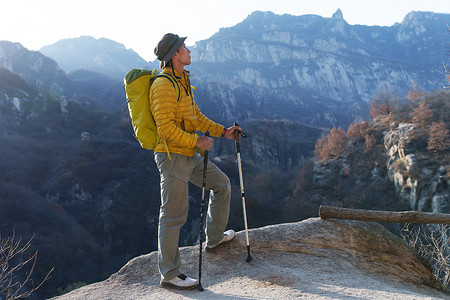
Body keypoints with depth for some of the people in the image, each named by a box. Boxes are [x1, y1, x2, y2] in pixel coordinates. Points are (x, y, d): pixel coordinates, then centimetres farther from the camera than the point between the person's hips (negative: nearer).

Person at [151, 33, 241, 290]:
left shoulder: (183, 81, 15)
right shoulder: (164, 85, -17)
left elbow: (196, 116, 21)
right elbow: (165, 128, -23)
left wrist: (223, 131, 15)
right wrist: (197, 141, -19)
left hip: (190, 154, 10)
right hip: (172, 155, -10)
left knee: (222, 184, 18)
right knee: (174, 215, -3)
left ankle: (215, 238, 35)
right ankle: (169, 274, 10)